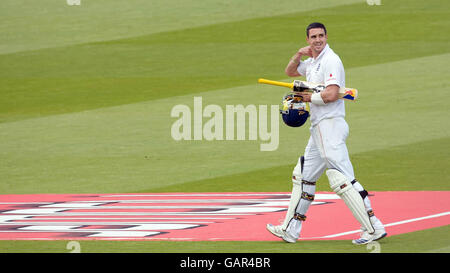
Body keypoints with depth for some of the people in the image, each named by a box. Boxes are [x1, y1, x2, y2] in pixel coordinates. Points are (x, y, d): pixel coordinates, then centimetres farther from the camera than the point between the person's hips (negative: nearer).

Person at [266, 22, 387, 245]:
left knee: (341, 180, -16)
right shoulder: (313, 62, 17)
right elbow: (290, 72, 31)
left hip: (331, 125, -10)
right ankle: (290, 230, 25)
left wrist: (309, 97, -7)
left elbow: (332, 94, -23)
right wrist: (298, 56, 10)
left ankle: (373, 228, -18)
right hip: (319, 129, 10)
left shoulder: (330, 60, -13)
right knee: (303, 176, 16)